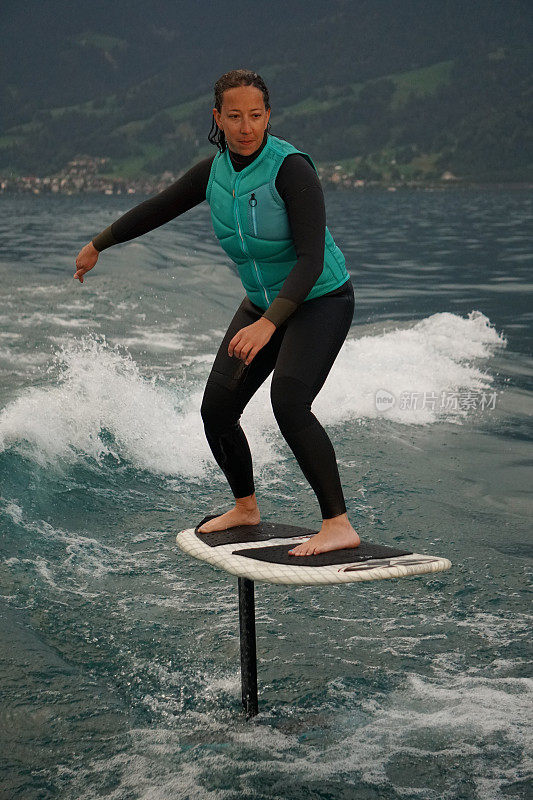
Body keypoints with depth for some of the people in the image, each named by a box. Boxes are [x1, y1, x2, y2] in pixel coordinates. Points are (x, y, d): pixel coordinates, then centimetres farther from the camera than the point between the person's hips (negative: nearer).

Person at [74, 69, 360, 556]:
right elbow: (159, 208, 12)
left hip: (321, 301, -7)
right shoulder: (215, 170, -4)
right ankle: (246, 507, 29)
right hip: (263, 302, 7)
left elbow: (310, 259, -30)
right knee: (216, 410, 4)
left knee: (288, 401, -29)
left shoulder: (291, 167, -24)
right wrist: (98, 245, 22)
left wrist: (267, 325, -40)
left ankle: (338, 525, -22)